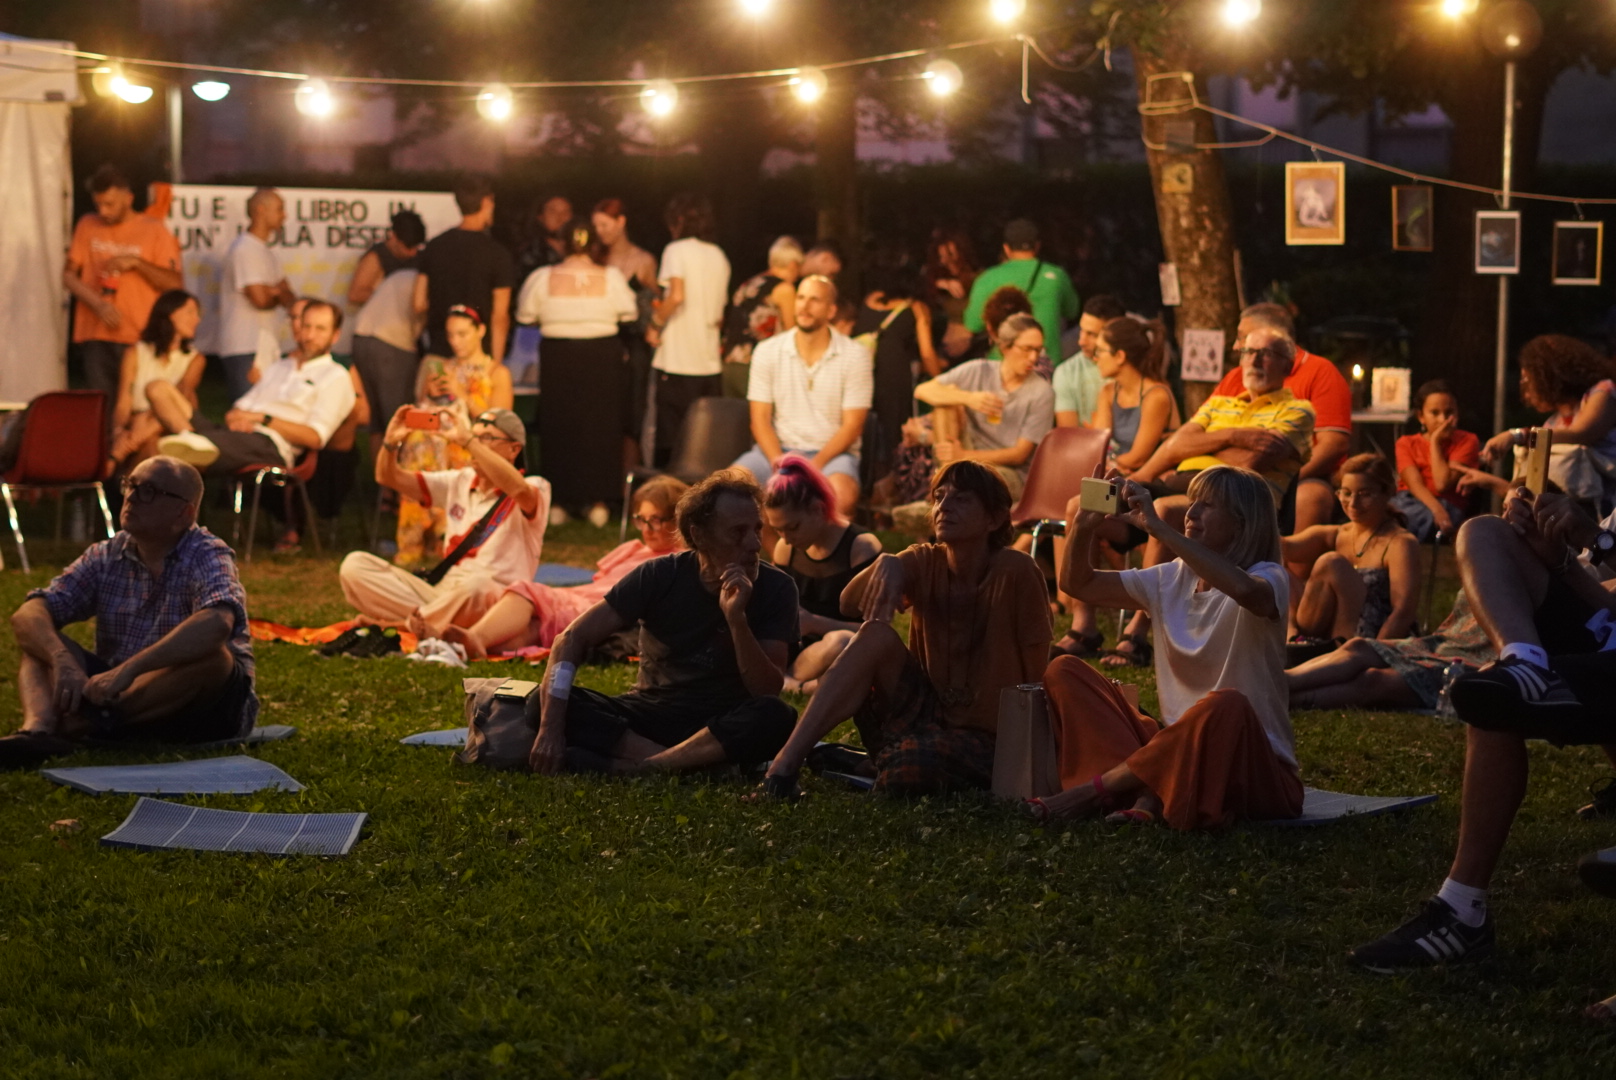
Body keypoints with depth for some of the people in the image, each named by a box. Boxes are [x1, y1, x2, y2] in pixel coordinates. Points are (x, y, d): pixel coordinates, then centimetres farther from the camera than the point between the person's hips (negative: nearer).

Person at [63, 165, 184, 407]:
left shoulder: (154, 230, 3)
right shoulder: (87, 226, 11)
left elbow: (176, 283, 0)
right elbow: (69, 275, 7)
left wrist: (136, 263, -12)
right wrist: (98, 304, -9)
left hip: (140, 337, -2)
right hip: (96, 336, 2)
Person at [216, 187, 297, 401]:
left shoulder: (267, 253, 20)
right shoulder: (244, 249, -12)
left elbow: (287, 295, 14)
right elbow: (260, 299, -19)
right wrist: (278, 296, 3)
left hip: (268, 347, 10)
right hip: (246, 349, -10)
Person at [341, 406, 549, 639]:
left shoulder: (536, 490, -2)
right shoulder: (460, 482, 17)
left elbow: (517, 488, -28)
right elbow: (388, 477, 15)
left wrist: (466, 440, -29)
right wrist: (391, 442, -7)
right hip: (441, 592, 6)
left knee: (476, 585, -43)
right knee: (354, 565, -11)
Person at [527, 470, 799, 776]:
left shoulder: (775, 588, -9)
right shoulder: (661, 576, -7)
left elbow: (768, 691, -15)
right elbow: (573, 638, -10)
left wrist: (737, 618, -30)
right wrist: (550, 727, -23)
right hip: (650, 713, 1)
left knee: (776, 717, -36)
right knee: (544, 703, -24)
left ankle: (623, 768, -34)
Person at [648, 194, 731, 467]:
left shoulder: (677, 250, -5)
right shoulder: (719, 257, 13)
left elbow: (677, 296, -20)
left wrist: (656, 324, -7)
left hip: (676, 361, -6)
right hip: (709, 361, 6)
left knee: (669, 442, -2)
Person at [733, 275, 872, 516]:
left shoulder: (854, 356, -1)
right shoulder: (768, 352, 5)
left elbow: (852, 426, -4)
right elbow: (760, 419, 2)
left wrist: (815, 465, -18)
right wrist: (779, 463, -16)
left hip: (831, 452, -2)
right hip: (778, 450, 2)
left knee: (843, 493, -36)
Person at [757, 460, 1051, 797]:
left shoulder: (1016, 572, -13)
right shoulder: (924, 564, 2)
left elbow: (1035, 678, -9)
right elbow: (849, 605, -12)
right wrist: (884, 565, -31)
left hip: (983, 740, -5)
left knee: (906, 772, -38)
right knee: (878, 633, -21)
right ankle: (786, 762, -25)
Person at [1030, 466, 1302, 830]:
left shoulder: (1269, 579, -9)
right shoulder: (1173, 579, 10)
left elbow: (1243, 589, -36)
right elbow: (1078, 583, 11)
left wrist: (1157, 526, -35)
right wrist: (1083, 524, -9)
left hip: (1255, 764, -6)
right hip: (1176, 748, 6)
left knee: (1226, 705, -41)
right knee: (1063, 671, -5)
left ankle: (1094, 790, -23)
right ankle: (1146, 795, -27)